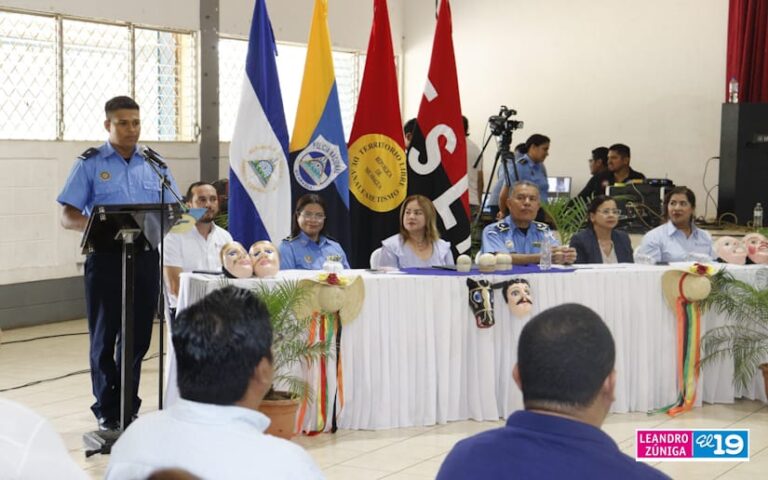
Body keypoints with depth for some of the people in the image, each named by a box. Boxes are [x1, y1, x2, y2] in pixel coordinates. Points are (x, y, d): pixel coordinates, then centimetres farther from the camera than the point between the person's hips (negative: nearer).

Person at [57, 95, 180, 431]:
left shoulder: (154, 164, 10)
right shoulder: (90, 164, 0)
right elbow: (68, 217, -4)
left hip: (145, 257, 3)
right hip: (106, 258, -3)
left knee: (138, 335, 8)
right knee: (104, 336, 3)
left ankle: (129, 406, 21)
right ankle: (107, 410, 14)